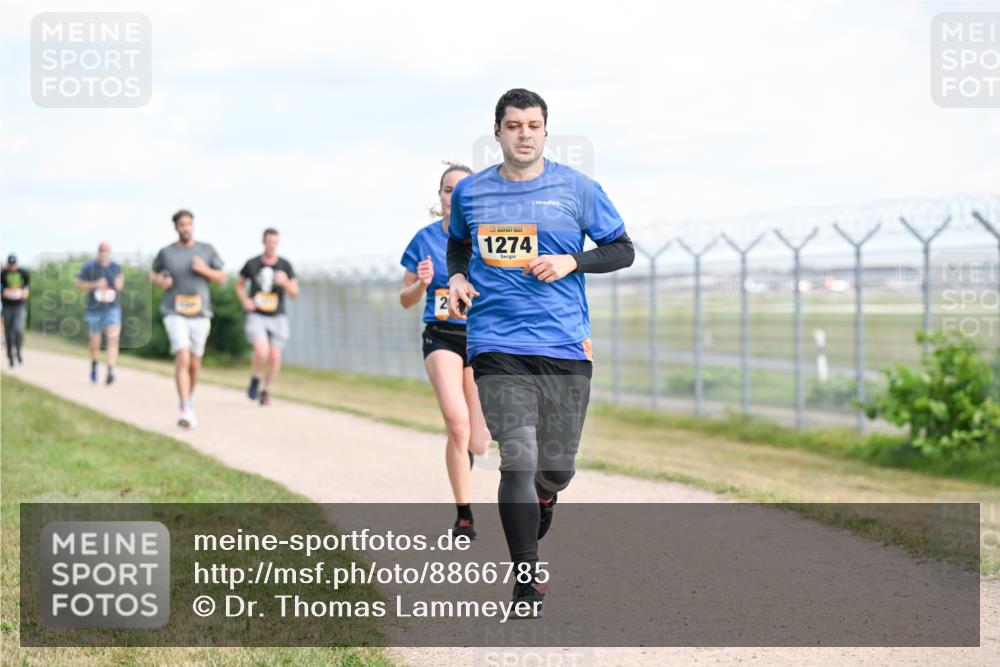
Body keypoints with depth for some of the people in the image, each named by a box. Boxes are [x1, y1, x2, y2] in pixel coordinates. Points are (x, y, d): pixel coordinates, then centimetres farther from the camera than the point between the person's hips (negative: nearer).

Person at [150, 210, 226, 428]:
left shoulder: (206, 250, 4)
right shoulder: (166, 252, 2)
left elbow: (222, 278, 7)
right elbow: (153, 273, 18)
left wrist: (204, 270, -11)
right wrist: (159, 281, -4)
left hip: (200, 314, 3)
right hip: (174, 313, -2)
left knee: (194, 365, 11)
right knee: (183, 358, -20)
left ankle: (189, 400, 37)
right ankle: (185, 410, -24)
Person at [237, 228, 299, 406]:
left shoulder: (285, 265, -2)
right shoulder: (252, 264, -3)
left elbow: (294, 294, -3)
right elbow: (239, 285, 14)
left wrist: (285, 282, -24)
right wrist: (245, 300, -5)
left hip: (277, 317, 2)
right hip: (256, 316, -2)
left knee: (274, 357, -2)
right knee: (262, 352, -23)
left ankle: (266, 391, 22)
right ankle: (255, 378, 8)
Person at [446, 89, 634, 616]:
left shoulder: (576, 188, 3)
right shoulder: (469, 192, 8)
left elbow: (622, 250, 9)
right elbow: (458, 245, 27)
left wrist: (571, 261, -7)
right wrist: (457, 277, 6)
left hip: (565, 346, 1)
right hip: (497, 346, 0)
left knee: (556, 468, 6)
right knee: (519, 462, -13)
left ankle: (533, 531, 41)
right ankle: (526, 585, -4)